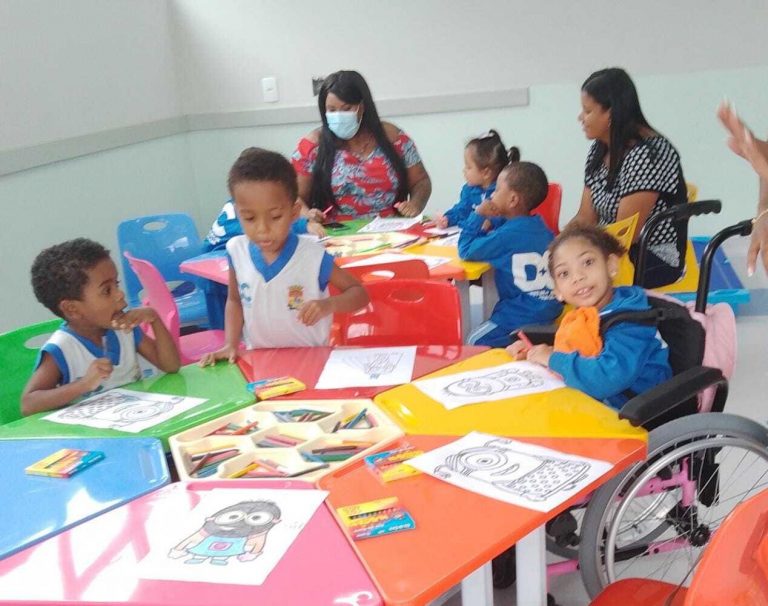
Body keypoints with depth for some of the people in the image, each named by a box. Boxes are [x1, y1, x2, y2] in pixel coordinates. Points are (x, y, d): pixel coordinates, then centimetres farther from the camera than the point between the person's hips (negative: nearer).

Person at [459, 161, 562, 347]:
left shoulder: (508, 235, -19)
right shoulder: (539, 227, 7)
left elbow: (466, 251, -13)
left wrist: (478, 215, -5)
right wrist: (487, 229, 6)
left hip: (525, 315, -9)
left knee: (475, 343, 0)